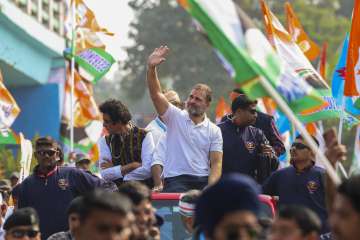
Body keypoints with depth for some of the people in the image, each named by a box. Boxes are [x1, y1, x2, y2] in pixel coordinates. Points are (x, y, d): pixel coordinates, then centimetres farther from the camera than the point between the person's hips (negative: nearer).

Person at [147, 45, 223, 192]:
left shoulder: (214, 131, 12)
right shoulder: (175, 117, 10)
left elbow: (216, 163, 5)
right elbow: (155, 94, -3)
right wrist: (151, 68, -18)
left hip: (203, 180, 2)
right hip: (175, 180, -2)